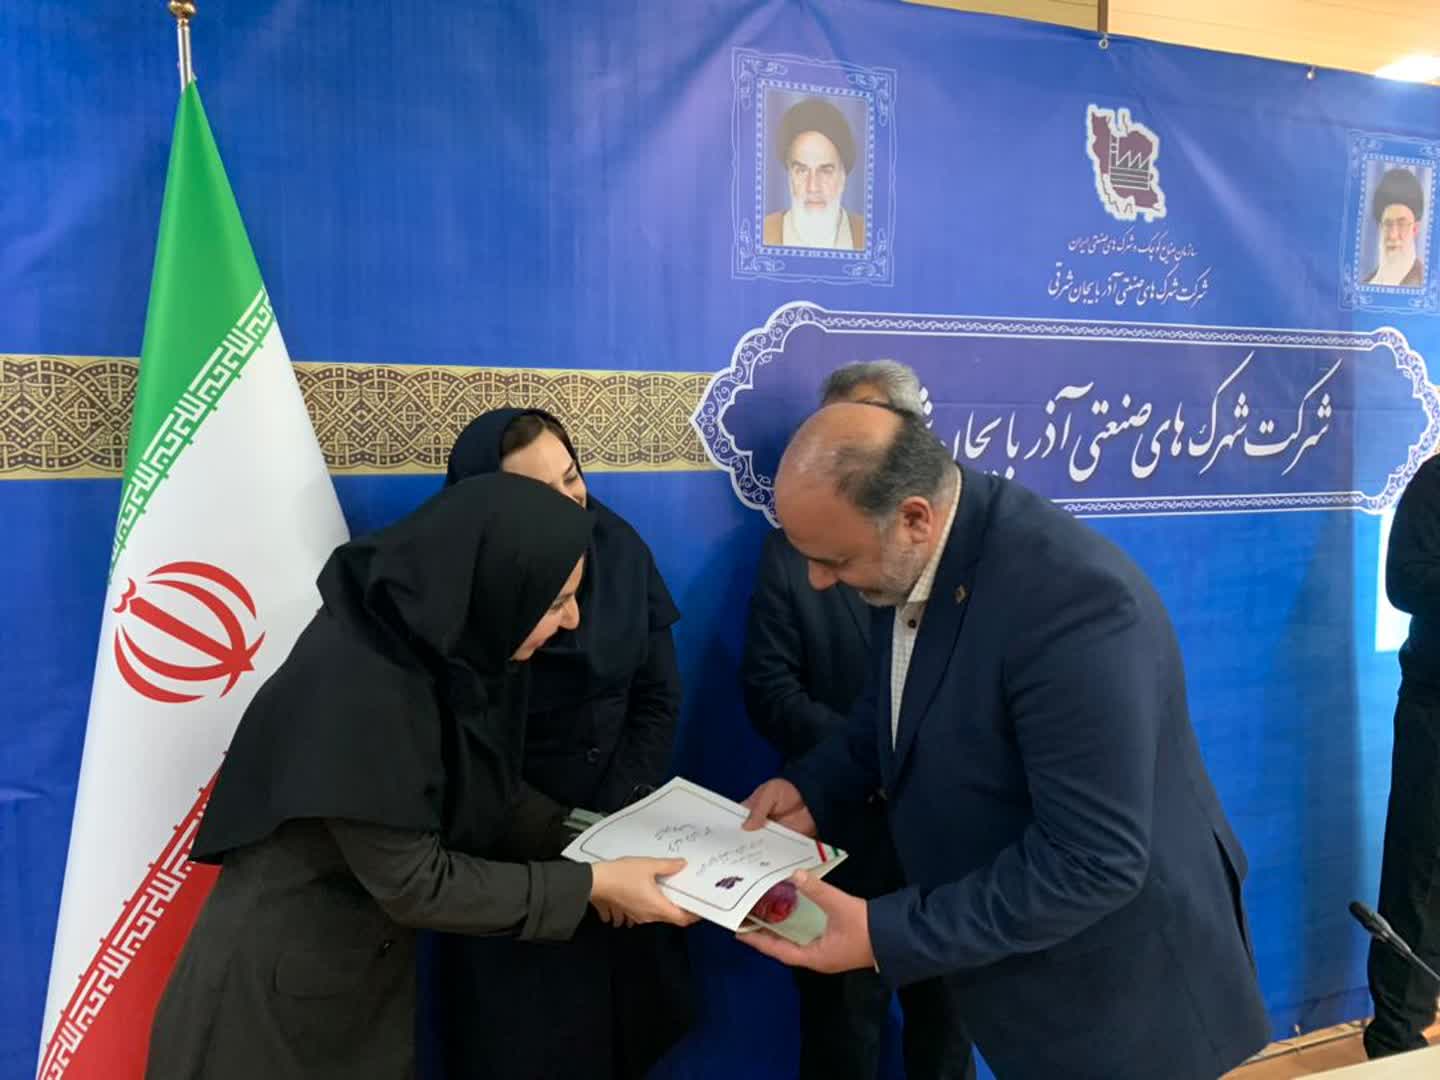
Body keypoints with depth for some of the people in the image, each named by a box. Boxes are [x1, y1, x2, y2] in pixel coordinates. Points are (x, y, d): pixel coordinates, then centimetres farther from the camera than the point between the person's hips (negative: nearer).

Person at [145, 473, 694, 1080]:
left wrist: (579, 849, -6)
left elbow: (479, 789, 4)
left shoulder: (443, 646, -10)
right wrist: (590, 884, -21)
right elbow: (413, 882, -26)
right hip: (284, 983, -6)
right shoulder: (359, 688, -33)